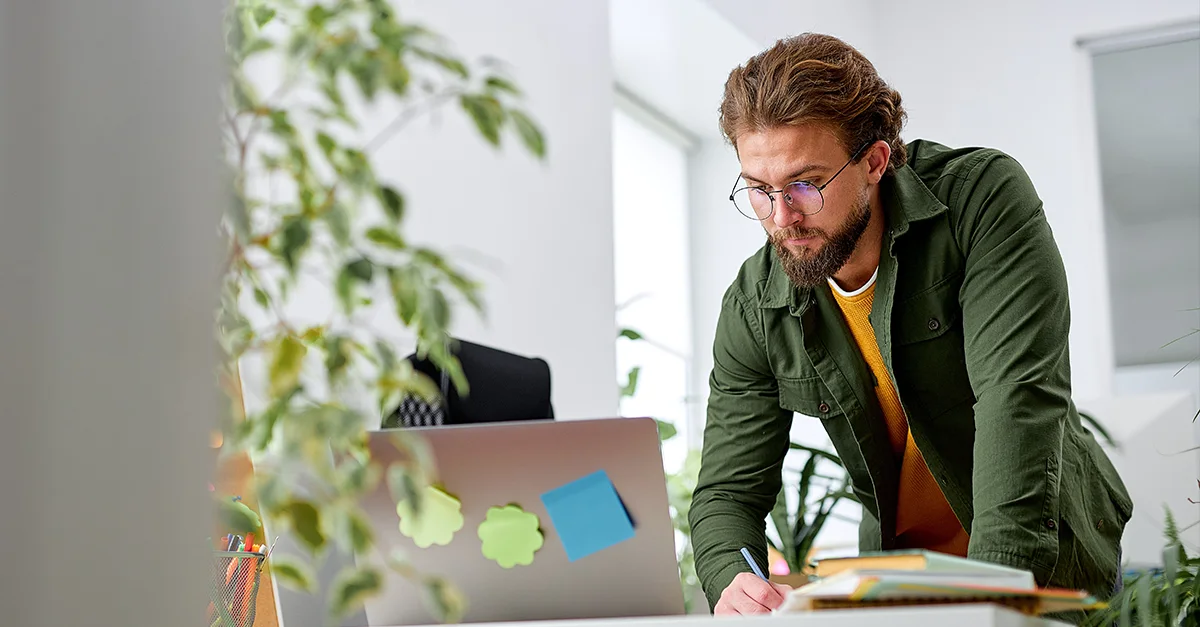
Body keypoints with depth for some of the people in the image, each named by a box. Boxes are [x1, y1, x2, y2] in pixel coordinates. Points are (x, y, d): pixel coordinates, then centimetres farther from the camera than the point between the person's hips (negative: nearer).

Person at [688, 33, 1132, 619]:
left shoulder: (982, 194, -18)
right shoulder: (754, 310, -8)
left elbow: (1019, 395, -26)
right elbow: (727, 493, -5)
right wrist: (732, 582, -29)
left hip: (1047, 564, -3)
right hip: (896, 569, 3)